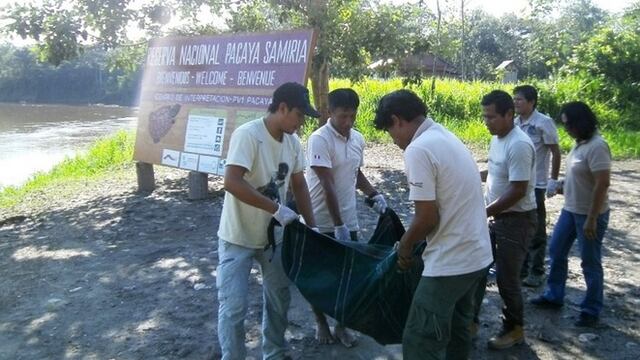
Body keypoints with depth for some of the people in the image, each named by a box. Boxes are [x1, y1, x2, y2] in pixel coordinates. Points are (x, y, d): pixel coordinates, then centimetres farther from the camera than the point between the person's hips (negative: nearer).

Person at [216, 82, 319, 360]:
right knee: (234, 306, -2)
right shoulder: (247, 134, -23)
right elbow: (232, 182, -33)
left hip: (272, 234, 7)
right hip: (238, 237, -7)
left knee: (279, 297, 17)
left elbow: (299, 185, 9)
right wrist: (277, 208, -31)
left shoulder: (293, 141, -1)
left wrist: (311, 226, 4)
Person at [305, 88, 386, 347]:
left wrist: (373, 194, 2)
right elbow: (328, 185, -22)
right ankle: (321, 323, 28)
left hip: (349, 221, 6)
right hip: (322, 222, -6)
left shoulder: (358, 139, 4)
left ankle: (341, 325, 27)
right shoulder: (319, 139, -18)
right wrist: (338, 225, -24)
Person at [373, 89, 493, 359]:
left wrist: (405, 246, -1)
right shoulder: (448, 138, 11)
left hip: (449, 263, -10)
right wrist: (413, 241, 21)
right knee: (456, 332, 23)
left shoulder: (418, 149, -18)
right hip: (477, 256, 10)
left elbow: (427, 218, -19)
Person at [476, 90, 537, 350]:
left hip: (516, 220, -9)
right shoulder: (497, 139, 5)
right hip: (497, 217, 9)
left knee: (506, 278, 3)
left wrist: (483, 212, -23)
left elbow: (518, 191, -25)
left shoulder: (519, 145, -23)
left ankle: (514, 329, 25)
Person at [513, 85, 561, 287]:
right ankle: (521, 268, 28)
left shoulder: (544, 123, -13)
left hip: (535, 185, -6)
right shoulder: (515, 123, 3)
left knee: (536, 231, 6)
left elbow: (556, 152, -9)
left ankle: (537, 272, 18)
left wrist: (553, 180, -12)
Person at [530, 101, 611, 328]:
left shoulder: (596, 146, -22)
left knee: (590, 262, 5)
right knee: (556, 251, 16)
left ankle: (592, 310, 21)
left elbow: (602, 184, -25)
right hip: (570, 210, 9)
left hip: (590, 214, -9)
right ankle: (554, 296, 32)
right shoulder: (580, 143, 5)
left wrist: (592, 219, -24)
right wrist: (563, 187, 8)